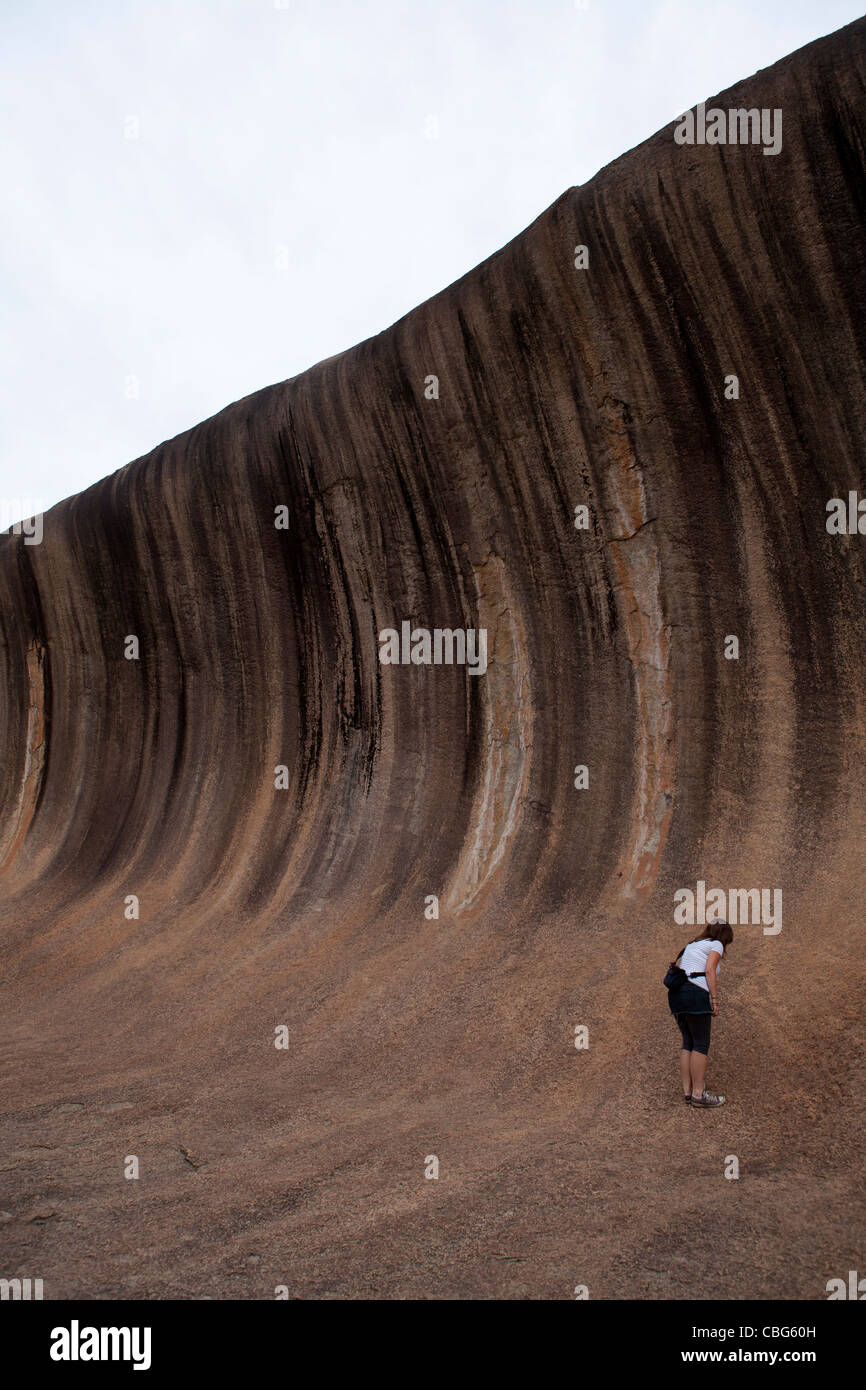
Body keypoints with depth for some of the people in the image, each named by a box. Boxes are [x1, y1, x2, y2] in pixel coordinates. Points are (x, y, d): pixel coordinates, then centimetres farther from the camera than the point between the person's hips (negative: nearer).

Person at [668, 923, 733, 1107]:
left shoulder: (692, 945, 28)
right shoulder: (716, 944, 6)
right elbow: (710, 971, -9)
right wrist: (715, 1000, -11)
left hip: (676, 992, 8)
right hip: (695, 992, -8)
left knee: (688, 1043, 11)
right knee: (701, 1044, -3)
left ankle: (687, 1091, 12)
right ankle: (698, 1094, -2)